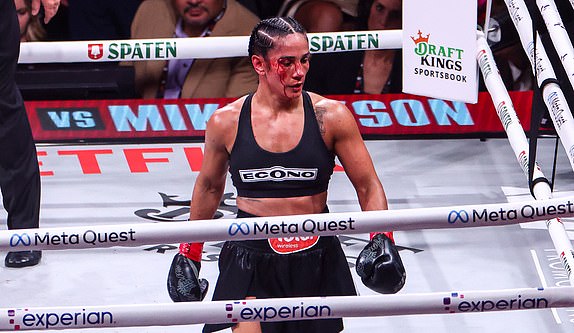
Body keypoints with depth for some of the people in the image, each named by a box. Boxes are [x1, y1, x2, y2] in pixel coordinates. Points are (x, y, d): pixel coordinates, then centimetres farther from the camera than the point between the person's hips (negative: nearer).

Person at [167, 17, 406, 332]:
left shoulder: (331, 116, -4)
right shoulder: (226, 122, -2)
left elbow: (368, 185, 2)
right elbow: (209, 186, 15)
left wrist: (381, 237, -14)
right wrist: (189, 252, 20)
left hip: (317, 261, 1)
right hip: (251, 260, -1)